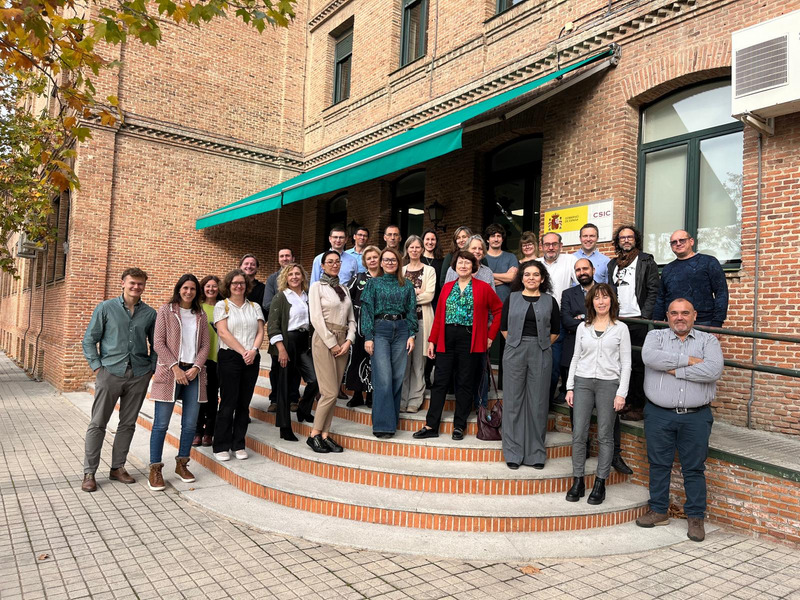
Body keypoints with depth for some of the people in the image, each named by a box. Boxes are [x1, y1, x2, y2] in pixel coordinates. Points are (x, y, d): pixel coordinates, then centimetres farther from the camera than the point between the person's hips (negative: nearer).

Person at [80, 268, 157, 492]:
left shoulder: (150, 313, 7)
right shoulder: (106, 308, 1)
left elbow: (155, 345, 14)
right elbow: (89, 340, 2)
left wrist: (152, 368, 4)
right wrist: (97, 367, -6)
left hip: (139, 375, 3)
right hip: (111, 372, -2)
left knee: (128, 424, 10)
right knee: (98, 424, 1)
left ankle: (118, 467, 23)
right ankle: (89, 473, 11)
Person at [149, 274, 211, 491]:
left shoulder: (201, 315, 13)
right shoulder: (166, 311, 3)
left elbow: (205, 344, 10)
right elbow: (158, 343, -4)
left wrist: (196, 367, -6)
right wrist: (175, 367, -12)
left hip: (194, 373, 4)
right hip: (170, 372, -3)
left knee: (190, 424, 5)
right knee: (161, 423, -3)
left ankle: (181, 464, 20)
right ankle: (155, 469, 6)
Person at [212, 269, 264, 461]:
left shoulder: (254, 307, 15)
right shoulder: (222, 305, 3)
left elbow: (260, 331, 7)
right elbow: (223, 332, -8)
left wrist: (253, 350, -12)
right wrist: (243, 352, -13)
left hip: (252, 359, 4)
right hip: (229, 358, -4)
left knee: (244, 403, 7)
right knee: (228, 403, -3)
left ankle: (239, 445, 16)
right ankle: (221, 446, 8)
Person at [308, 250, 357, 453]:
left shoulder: (344, 289, 17)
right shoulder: (317, 286, 0)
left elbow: (351, 319, 14)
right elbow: (316, 318, -9)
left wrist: (349, 341, -2)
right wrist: (332, 343, -12)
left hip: (342, 341, 6)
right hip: (324, 340, -6)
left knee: (333, 392, 5)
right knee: (330, 392, -10)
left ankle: (325, 434, 11)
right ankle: (314, 435, 2)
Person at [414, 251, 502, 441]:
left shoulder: (483, 288, 2)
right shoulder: (447, 287, 13)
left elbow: (499, 310, 3)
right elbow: (438, 316, 10)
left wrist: (490, 335, -1)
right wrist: (432, 340, 6)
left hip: (470, 340, -3)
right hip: (446, 339, 3)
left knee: (465, 383, 5)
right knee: (440, 381, 2)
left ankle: (459, 426, 15)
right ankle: (431, 426, 8)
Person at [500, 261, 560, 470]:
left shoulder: (549, 301, 8)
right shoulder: (512, 298, 7)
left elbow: (555, 330, 12)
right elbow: (503, 326, 9)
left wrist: (541, 344, 6)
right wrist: (516, 343, 3)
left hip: (541, 354, 1)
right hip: (515, 352, 0)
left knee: (538, 402, 4)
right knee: (514, 400, 2)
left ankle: (536, 453, 15)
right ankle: (513, 453, 11)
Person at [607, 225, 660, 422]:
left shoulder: (646, 261, 2)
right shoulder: (613, 264, 17)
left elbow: (654, 290, -4)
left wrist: (645, 316, -12)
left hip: (638, 321, -5)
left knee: (638, 364, -3)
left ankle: (638, 407, 4)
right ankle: (626, 402, 17)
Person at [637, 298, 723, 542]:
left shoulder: (708, 341, 6)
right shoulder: (656, 336, 7)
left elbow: (713, 370, -14)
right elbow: (649, 357, -17)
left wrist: (675, 370, -11)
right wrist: (688, 360, -13)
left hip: (696, 417, -1)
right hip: (659, 415, 1)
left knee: (694, 468, 7)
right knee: (658, 464, 10)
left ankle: (696, 517, 20)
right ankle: (658, 511, 24)